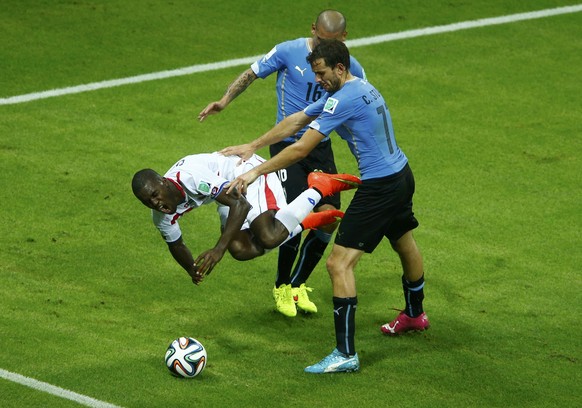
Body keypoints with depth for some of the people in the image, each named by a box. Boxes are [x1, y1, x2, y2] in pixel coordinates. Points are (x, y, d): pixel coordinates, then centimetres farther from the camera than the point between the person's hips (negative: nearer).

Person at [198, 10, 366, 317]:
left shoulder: (350, 68, -1)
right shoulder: (289, 52, -10)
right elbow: (251, 74, -1)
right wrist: (225, 100, -14)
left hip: (321, 147, 4)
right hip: (287, 145, -4)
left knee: (329, 218, -6)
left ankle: (298, 285, 17)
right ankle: (282, 288, 10)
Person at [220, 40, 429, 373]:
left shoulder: (345, 99, -21)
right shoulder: (361, 89, 10)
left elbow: (301, 149, -22)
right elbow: (295, 121, 13)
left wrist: (257, 172, -16)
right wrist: (253, 147, 13)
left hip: (380, 188, -11)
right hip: (401, 174, 11)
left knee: (339, 264, -12)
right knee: (405, 244, 32)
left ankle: (346, 355, -14)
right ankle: (415, 315, 57)